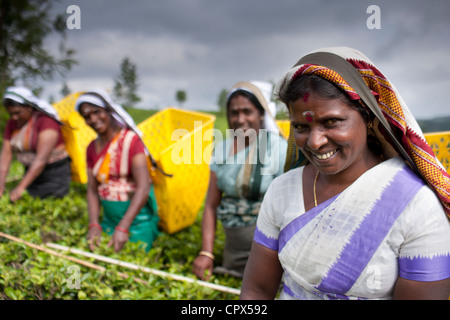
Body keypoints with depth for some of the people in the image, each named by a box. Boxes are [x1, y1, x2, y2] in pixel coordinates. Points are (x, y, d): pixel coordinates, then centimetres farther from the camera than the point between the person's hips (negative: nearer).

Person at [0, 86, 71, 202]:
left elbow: (42, 159, -26)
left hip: (55, 173, -6)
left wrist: (21, 187, -29)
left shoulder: (46, 120, -18)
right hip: (31, 172, 6)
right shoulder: (12, 124, 4)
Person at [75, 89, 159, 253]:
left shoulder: (130, 140, -13)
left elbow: (143, 188, -21)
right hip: (109, 219, 6)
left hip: (137, 219, -5)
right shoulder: (92, 148, 8)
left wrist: (123, 227, -26)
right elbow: (92, 190, 6)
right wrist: (94, 225, -10)